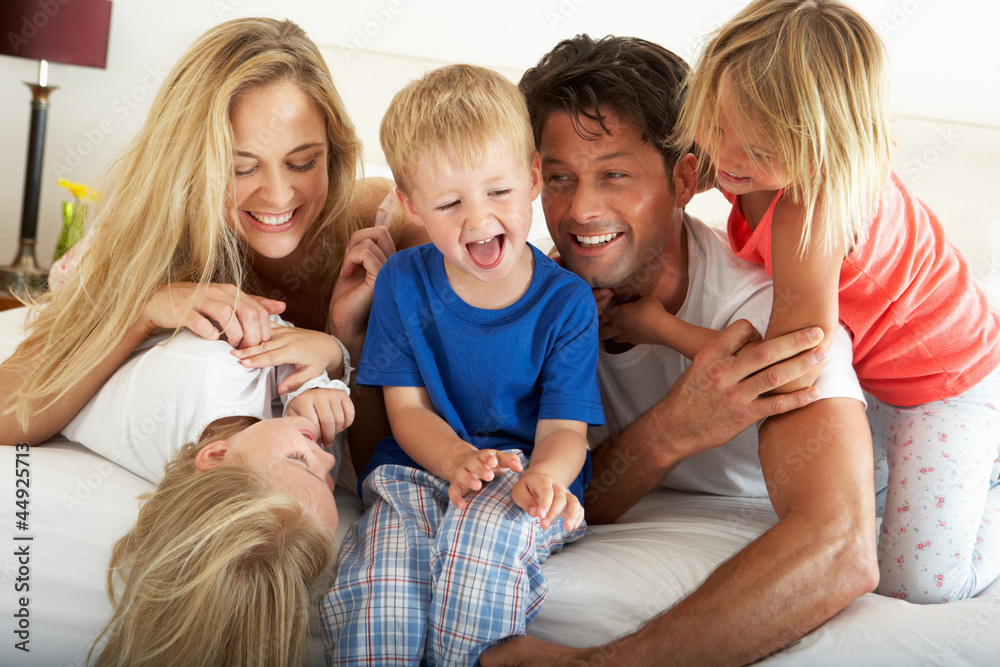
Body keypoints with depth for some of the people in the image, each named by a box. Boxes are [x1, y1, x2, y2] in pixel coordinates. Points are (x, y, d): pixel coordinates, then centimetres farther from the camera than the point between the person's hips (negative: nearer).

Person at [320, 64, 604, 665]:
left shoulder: (567, 301, -4)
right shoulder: (404, 282, 2)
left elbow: (564, 429, -6)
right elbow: (407, 408, 1)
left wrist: (544, 475, -33)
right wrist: (457, 460, -23)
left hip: (521, 484, 0)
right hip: (419, 475, 1)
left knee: (483, 528, -36)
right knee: (381, 571, -32)